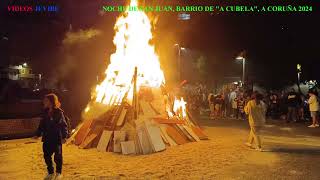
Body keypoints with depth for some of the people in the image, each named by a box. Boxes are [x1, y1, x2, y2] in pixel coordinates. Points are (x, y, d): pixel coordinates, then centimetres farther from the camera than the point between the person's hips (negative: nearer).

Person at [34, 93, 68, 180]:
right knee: (47, 156, 11)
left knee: (57, 157, 5)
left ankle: (58, 173, 25)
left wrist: (64, 136, -18)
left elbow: (64, 125, -11)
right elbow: (41, 125, 13)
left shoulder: (59, 112, -11)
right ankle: (50, 173, 30)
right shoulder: (45, 112, 5)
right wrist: (38, 134, 7)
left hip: (57, 139, -5)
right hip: (47, 139, 5)